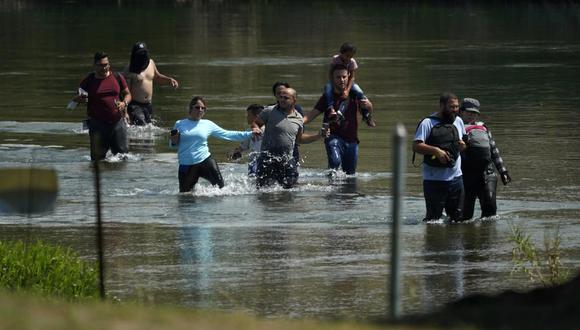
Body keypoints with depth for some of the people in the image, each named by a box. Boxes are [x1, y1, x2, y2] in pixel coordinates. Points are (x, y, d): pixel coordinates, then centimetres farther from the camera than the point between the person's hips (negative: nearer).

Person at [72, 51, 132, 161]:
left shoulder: (117, 77, 5)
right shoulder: (88, 81, 0)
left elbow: (127, 94, 16)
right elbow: (76, 100, 8)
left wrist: (124, 103, -6)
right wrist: (79, 99, -17)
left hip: (117, 122, 2)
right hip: (98, 124, -2)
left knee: (123, 153, 3)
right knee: (98, 157, -3)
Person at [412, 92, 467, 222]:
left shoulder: (458, 121, 12)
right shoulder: (428, 123, -8)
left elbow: (464, 141, 23)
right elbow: (416, 146, -13)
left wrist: (463, 145, -1)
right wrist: (436, 150, -26)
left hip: (455, 177, 5)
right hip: (434, 180, -5)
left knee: (458, 218, 8)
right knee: (433, 218, -4)